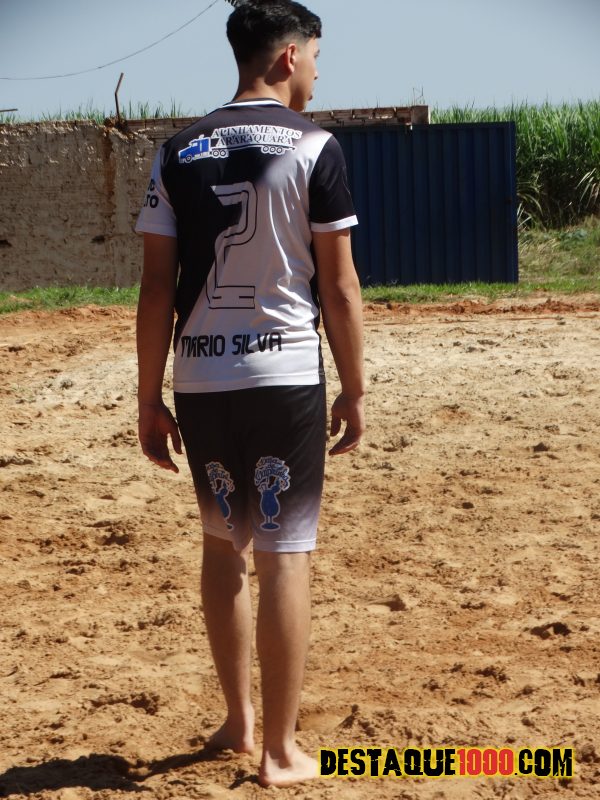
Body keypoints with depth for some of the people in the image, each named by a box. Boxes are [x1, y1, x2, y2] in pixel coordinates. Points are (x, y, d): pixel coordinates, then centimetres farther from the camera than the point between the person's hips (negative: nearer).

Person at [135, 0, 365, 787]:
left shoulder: (179, 153, 5)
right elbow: (339, 286, -6)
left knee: (223, 546, 19)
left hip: (200, 380, 4)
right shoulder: (312, 147, -5)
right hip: (285, 378, -4)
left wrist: (150, 400, 8)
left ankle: (238, 720, 28)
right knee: (284, 557, 1)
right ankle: (279, 750, 5)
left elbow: (158, 287, 3)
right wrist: (355, 390, 3)